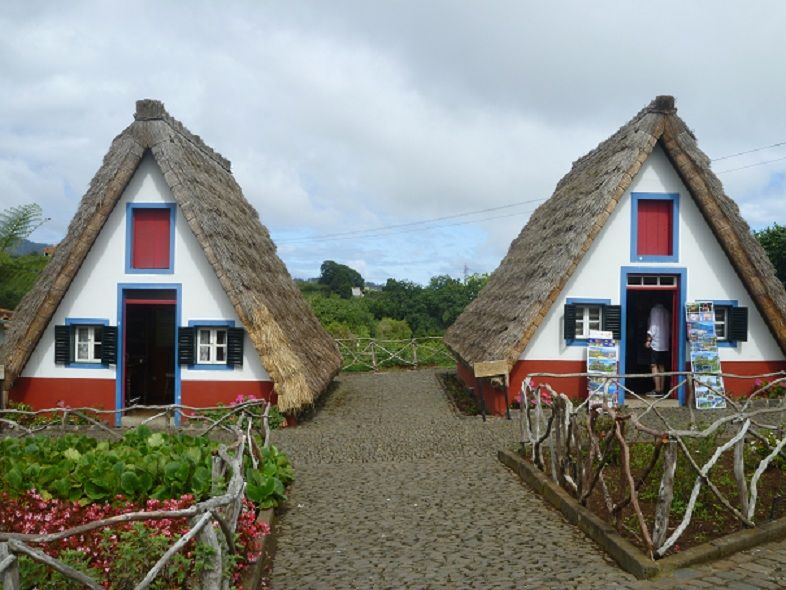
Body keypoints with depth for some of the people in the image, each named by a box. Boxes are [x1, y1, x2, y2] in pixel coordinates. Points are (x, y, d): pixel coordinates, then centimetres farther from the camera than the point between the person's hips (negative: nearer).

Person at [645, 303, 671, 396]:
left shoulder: (654, 310, -5)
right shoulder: (667, 312, 12)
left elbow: (652, 326, -12)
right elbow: (670, 328, 15)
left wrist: (648, 340, -10)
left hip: (655, 343, -6)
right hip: (665, 344, 7)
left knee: (654, 366, -6)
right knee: (662, 367, 9)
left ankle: (657, 390, -12)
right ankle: (661, 389, 7)